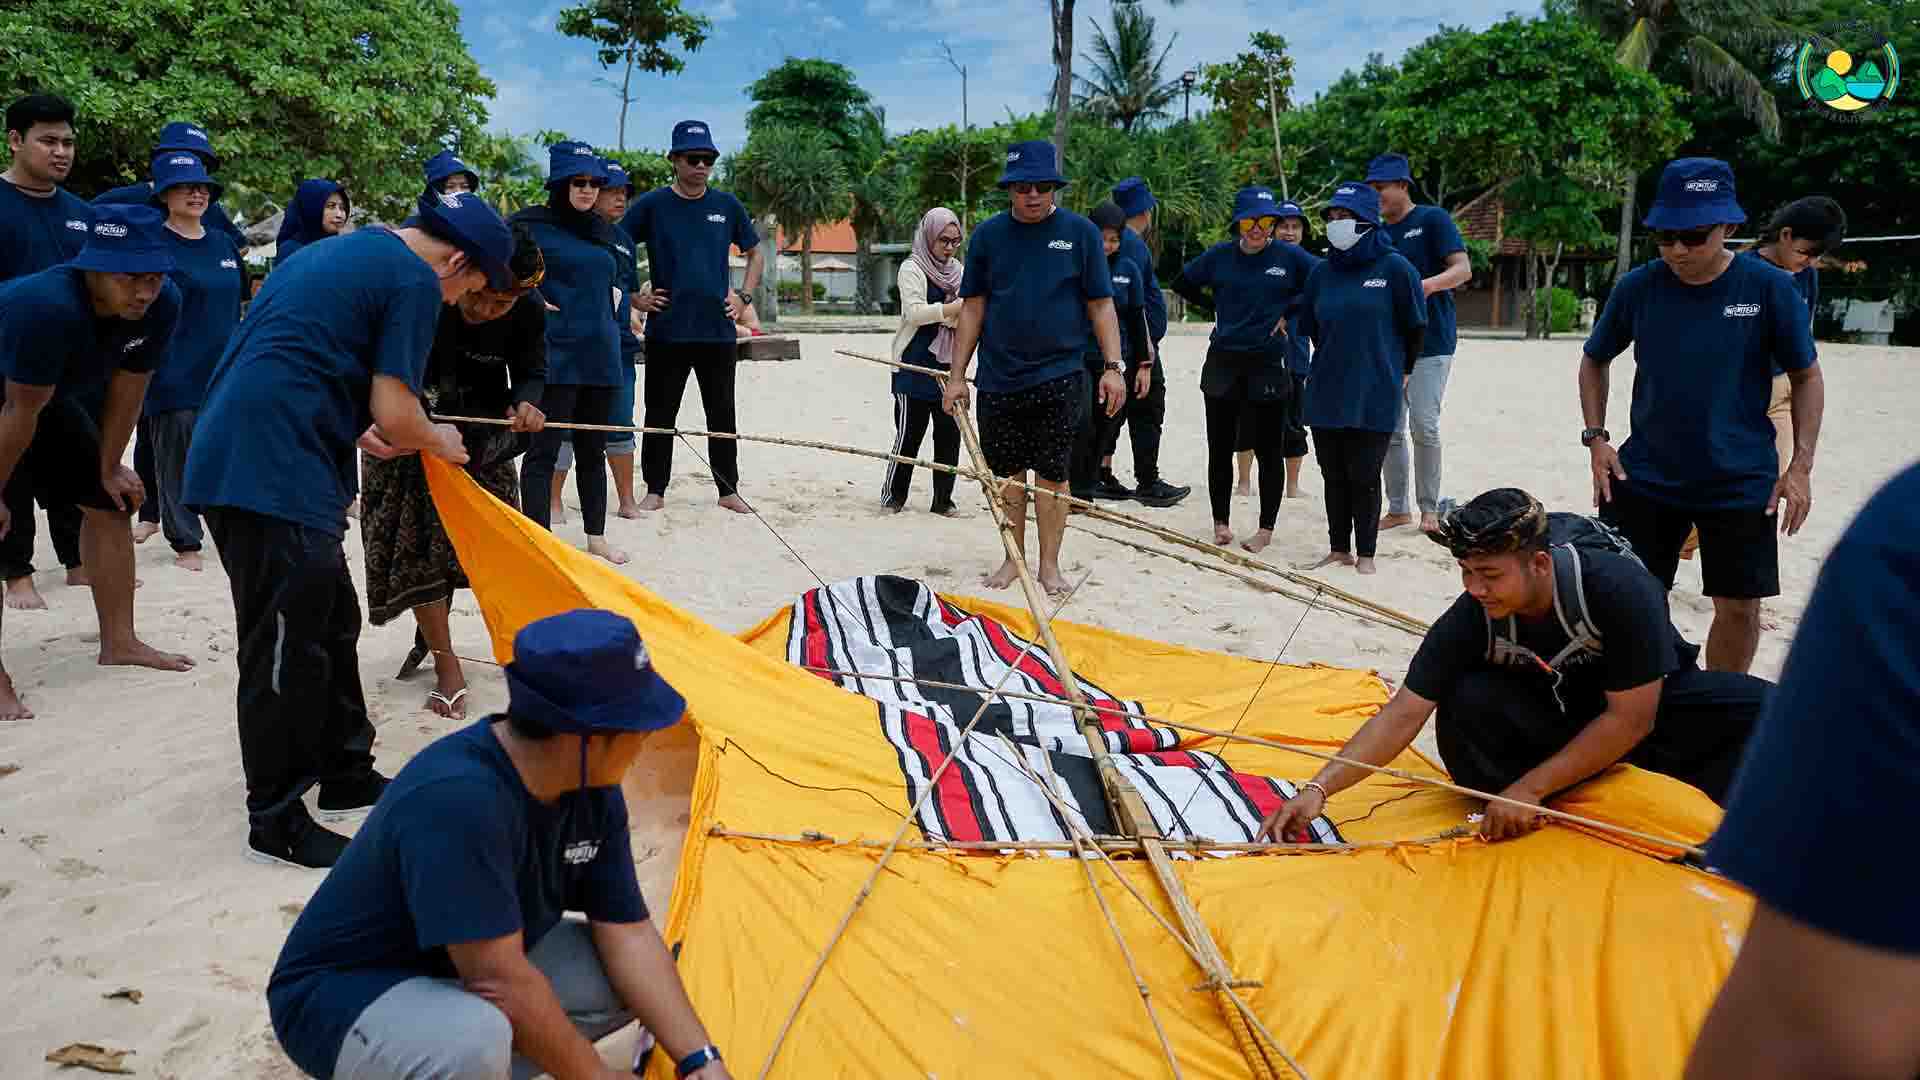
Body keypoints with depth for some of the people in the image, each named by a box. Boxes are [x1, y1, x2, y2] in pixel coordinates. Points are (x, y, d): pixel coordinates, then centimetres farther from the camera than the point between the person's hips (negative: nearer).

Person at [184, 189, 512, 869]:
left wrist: (355, 434, 29)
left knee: (330, 624, 17)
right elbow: (396, 417, -13)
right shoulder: (415, 281, -8)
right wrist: (439, 442, 7)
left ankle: (346, 776, 29)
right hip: (274, 475, -10)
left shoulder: (339, 252, 21)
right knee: (287, 647, -2)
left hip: (233, 456, 10)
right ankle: (276, 822, 9)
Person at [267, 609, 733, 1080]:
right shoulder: (457, 798, -34)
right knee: (475, 1040, -38)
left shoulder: (592, 786, -9)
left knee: (633, 975, -3)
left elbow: (629, 934, -4)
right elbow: (500, 981, -33)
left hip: (465, 975, 8)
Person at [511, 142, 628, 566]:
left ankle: (597, 537, 23)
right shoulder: (531, 225, -5)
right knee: (544, 449, -5)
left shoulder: (601, 230, 16)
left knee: (592, 450, 14)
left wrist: (616, 303, 15)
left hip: (600, 356, 7)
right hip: (555, 355, -7)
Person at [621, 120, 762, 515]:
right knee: (660, 414, 5)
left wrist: (744, 297, 7)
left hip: (719, 330, 2)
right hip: (666, 330, -2)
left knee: (722, 415, 8)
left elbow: (756, 253, 18)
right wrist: (635, 297, -3)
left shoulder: (726, 205, 7)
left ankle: (729, 490, 18)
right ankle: (655, 491, 16)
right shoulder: (652, 205, -1)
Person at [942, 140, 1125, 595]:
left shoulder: (1081, 232, 1)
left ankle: (1049, 564, 15)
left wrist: (1113, 366, -8)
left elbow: (1101, 304, 2)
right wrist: (957, 375, 4)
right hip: (1000, 379, 2)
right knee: (1007, 473, 8)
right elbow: (973, 308, 7)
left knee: (1052, 474, 2)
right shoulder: (988, 235, 5)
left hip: (1060, 378, -2)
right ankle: (1014, 559, 23)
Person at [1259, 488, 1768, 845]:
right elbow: (1402, 715, -24)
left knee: (1760, 709, -27)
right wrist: (1318, 789, -35)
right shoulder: (1470, 619, -25)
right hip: (1552, 715, 1)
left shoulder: (1621, 588, -33)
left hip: (1647, 704, 0)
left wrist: (1530, 788, -29)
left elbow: (1631, 719, -27)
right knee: (1467, 702, -31)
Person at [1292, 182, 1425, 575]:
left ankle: (1365, 555, 12)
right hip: (1326, 392, 4)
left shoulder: (1394, 267, -7)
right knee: (1334, 476, 10)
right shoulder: (1322, 272, 6)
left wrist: (1401, 372, 9)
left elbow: (1416, 327, 1)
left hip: (1374, 395, -4)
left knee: (1364, 477, 0)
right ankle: (1339, 550, 22)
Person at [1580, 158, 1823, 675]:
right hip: (1644, 477, 1)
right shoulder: (1637, 287, -6)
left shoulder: (1769, 288, -9)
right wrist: (1596, 438, -1)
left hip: (1741, 482, -1)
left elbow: (1807, 377, 1)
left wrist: (1801, 465, -6)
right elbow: (1595, 361, 10)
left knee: (1739, 608, 7)